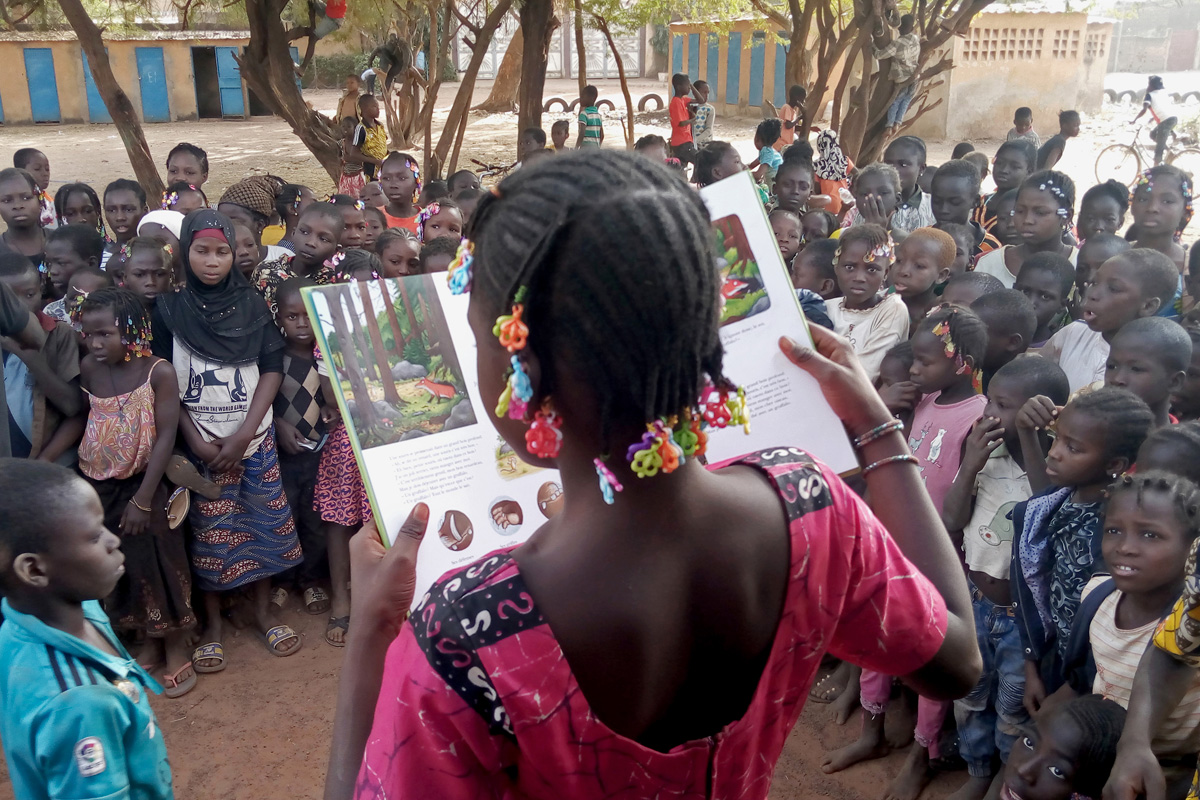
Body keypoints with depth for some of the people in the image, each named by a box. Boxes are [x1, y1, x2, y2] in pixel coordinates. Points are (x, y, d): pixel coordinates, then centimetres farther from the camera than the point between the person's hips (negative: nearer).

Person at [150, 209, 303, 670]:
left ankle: (262, 611, 22)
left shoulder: (251, 303, 2)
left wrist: (244, 434, -9)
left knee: (262, 523, 6)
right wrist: (196, 441, -10)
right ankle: (212, 622, 17)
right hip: (198, 441, -1)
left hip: (254, 437, 1)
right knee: (208, 532, 2)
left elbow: (272, 369, 0)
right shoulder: (169, 309, -1)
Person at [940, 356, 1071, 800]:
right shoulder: (985, 455, -7)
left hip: (1023, 616, -5)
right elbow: (951, 523, -7)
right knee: (969, 698, 24)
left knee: (1013, 713, 16)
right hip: (974, 602, 5)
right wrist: (970, 467, -17)